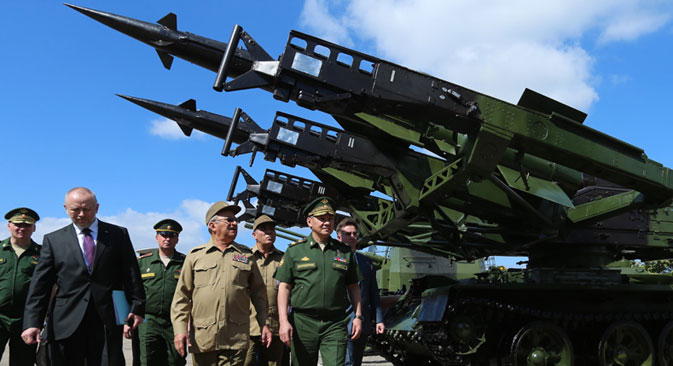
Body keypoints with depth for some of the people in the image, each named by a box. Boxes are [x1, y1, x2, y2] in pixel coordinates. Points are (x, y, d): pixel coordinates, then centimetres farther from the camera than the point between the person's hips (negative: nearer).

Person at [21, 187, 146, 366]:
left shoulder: (118, 235, 9)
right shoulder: (53, 240, 10)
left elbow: (132, 275, 7)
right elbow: (40, 284, 4)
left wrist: (137, 308, -1)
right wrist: (32, 322, -4)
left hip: (107, 322, -1)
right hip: (66, 323, 1)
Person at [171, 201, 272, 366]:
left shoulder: (246, 255, 12)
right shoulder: (195, 256, 8)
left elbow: (258, 292, 16)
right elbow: (182, 296, 6)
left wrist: (264, 324, 10)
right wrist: (180, 329, -2)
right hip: (202, 339, 0)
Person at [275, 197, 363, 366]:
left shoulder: (345, 252, 11)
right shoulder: (295, 250, 4)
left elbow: (353, 287, 15)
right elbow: (284, 287, 1)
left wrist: (358, 316, 6)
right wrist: (283, 321, -9)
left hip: (335, 324, 1)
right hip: (303, 322, -1)